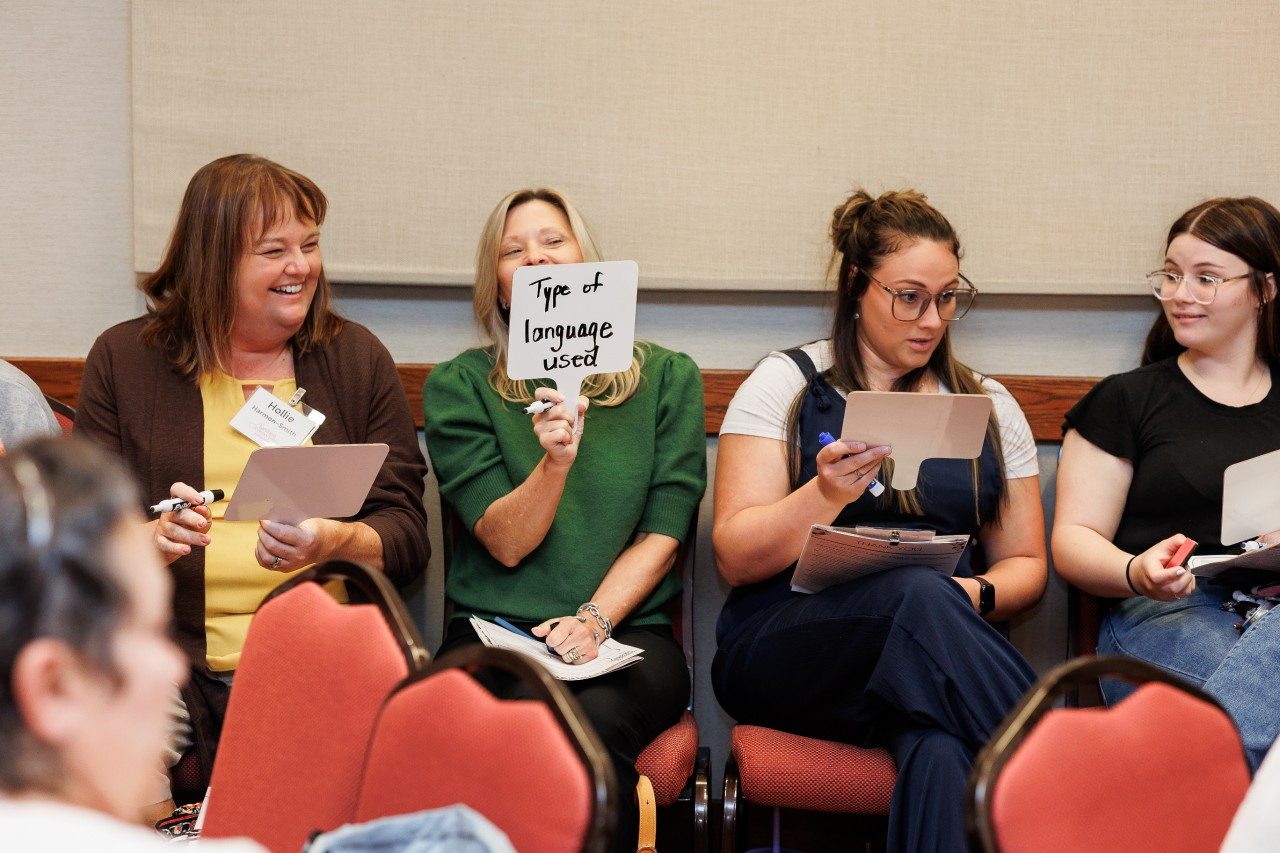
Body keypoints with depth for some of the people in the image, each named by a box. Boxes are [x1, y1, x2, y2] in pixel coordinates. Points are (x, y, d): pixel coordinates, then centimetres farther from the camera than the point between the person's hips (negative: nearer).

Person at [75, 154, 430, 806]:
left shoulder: (357, 357, 13)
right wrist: (153, 540, -15)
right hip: (172, 655, -1)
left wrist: (336, 544, -15)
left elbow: (407, 531, 7)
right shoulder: (124, 359, 10)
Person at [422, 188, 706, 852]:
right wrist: (555, 461, -19)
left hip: (628, 629, 1)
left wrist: (594, 620, -11)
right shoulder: (459, 387, 8)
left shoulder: (667, 377, 12)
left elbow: (663, 531, 5)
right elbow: (506, 542, 0)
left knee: (594, 722, -35)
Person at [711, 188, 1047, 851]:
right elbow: (735, 560, 1)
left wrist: (978, 594, -4)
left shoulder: (989, 406, 19)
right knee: (920, 599, -37)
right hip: (788, 643, -2)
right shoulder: (784, 387, 9)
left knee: (941, 753, -38)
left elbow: (1025, 564, 20)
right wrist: (826, 495, -17)